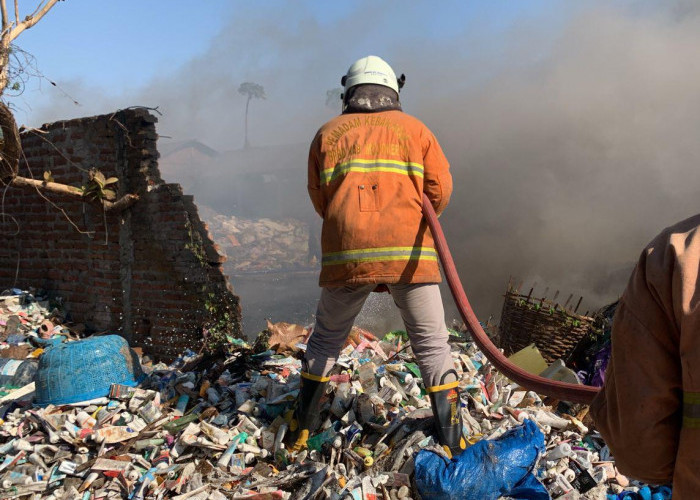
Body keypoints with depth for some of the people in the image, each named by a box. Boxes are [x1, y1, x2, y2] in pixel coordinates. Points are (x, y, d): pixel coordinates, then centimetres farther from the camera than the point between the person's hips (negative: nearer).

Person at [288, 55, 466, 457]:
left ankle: (301, 431, 26)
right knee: (432, 344, 10)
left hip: (345, 254, 2)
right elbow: (441, 191, 6)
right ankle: (453, 443, 9)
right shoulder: (415, 130, 11)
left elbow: (320, 200, 13)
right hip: (408, 253, -1)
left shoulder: (328, 134, 13)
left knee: (327, 340, 19)